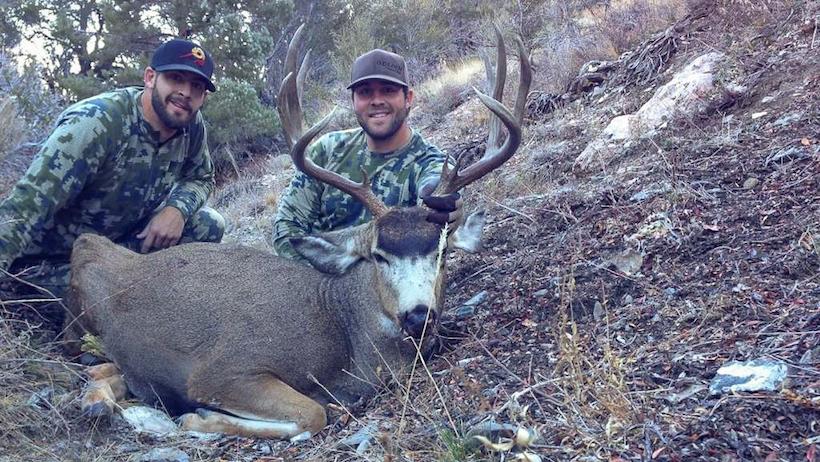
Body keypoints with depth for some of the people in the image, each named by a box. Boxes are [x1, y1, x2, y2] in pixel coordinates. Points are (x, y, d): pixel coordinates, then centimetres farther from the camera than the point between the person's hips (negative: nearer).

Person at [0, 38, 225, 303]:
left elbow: (201, 178, 9)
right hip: (52, 257, -6)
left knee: (209, 226, -9)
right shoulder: (98, 122, -29)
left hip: (123, 237, 6)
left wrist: (178, 209, -16)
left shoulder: (192, 126, -9)